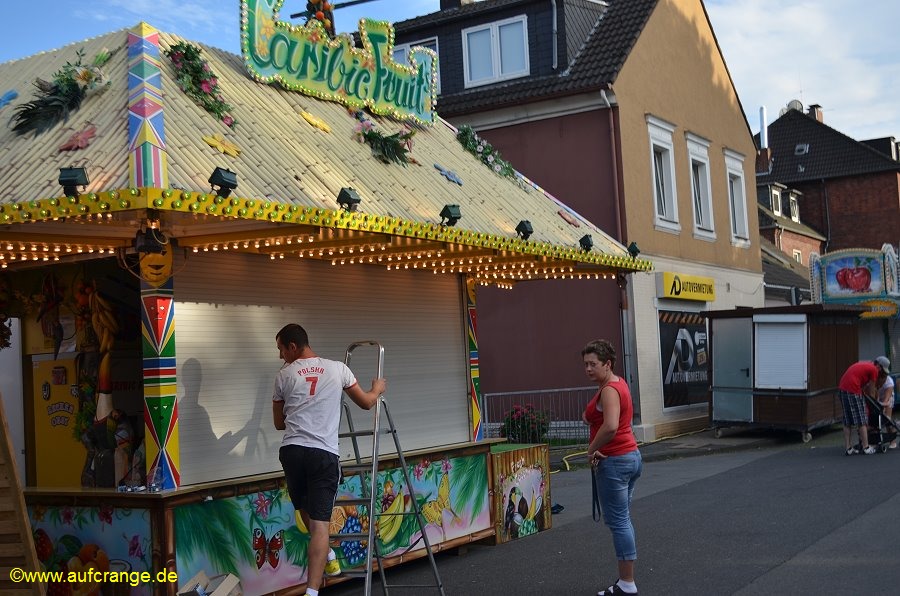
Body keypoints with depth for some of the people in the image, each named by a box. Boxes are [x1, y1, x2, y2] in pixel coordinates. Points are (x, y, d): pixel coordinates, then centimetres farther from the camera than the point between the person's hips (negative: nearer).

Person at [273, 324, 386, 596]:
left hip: (291, 451, 1)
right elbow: (366, 402, 17)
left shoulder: (284, 375, 8)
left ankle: (328, 557, 38)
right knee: (319, 522, -3)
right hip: (324, 454, -1)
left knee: (305, 509, 26)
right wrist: (377, 389, 39)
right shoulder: (337, 368, 7)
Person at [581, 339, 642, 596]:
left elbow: (611, 426, -34)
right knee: (623, 520, 14)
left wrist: (592, 449, -19)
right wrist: (590, 415, 11)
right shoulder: (618, 383, 13)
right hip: (631, 457, 11)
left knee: (618, 522, -5)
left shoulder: (609, 390, -18)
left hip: (613, 461, -11)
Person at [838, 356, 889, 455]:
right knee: (862, 421, 2)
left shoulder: (865, 364, 24)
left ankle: (848, 448, 12)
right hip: (853, 391, -9)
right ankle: (866, 447, 6)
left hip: (842, 388, 9)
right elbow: (871, 392, 3)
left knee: (847, 422, 12)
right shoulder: (873, 370, -2)